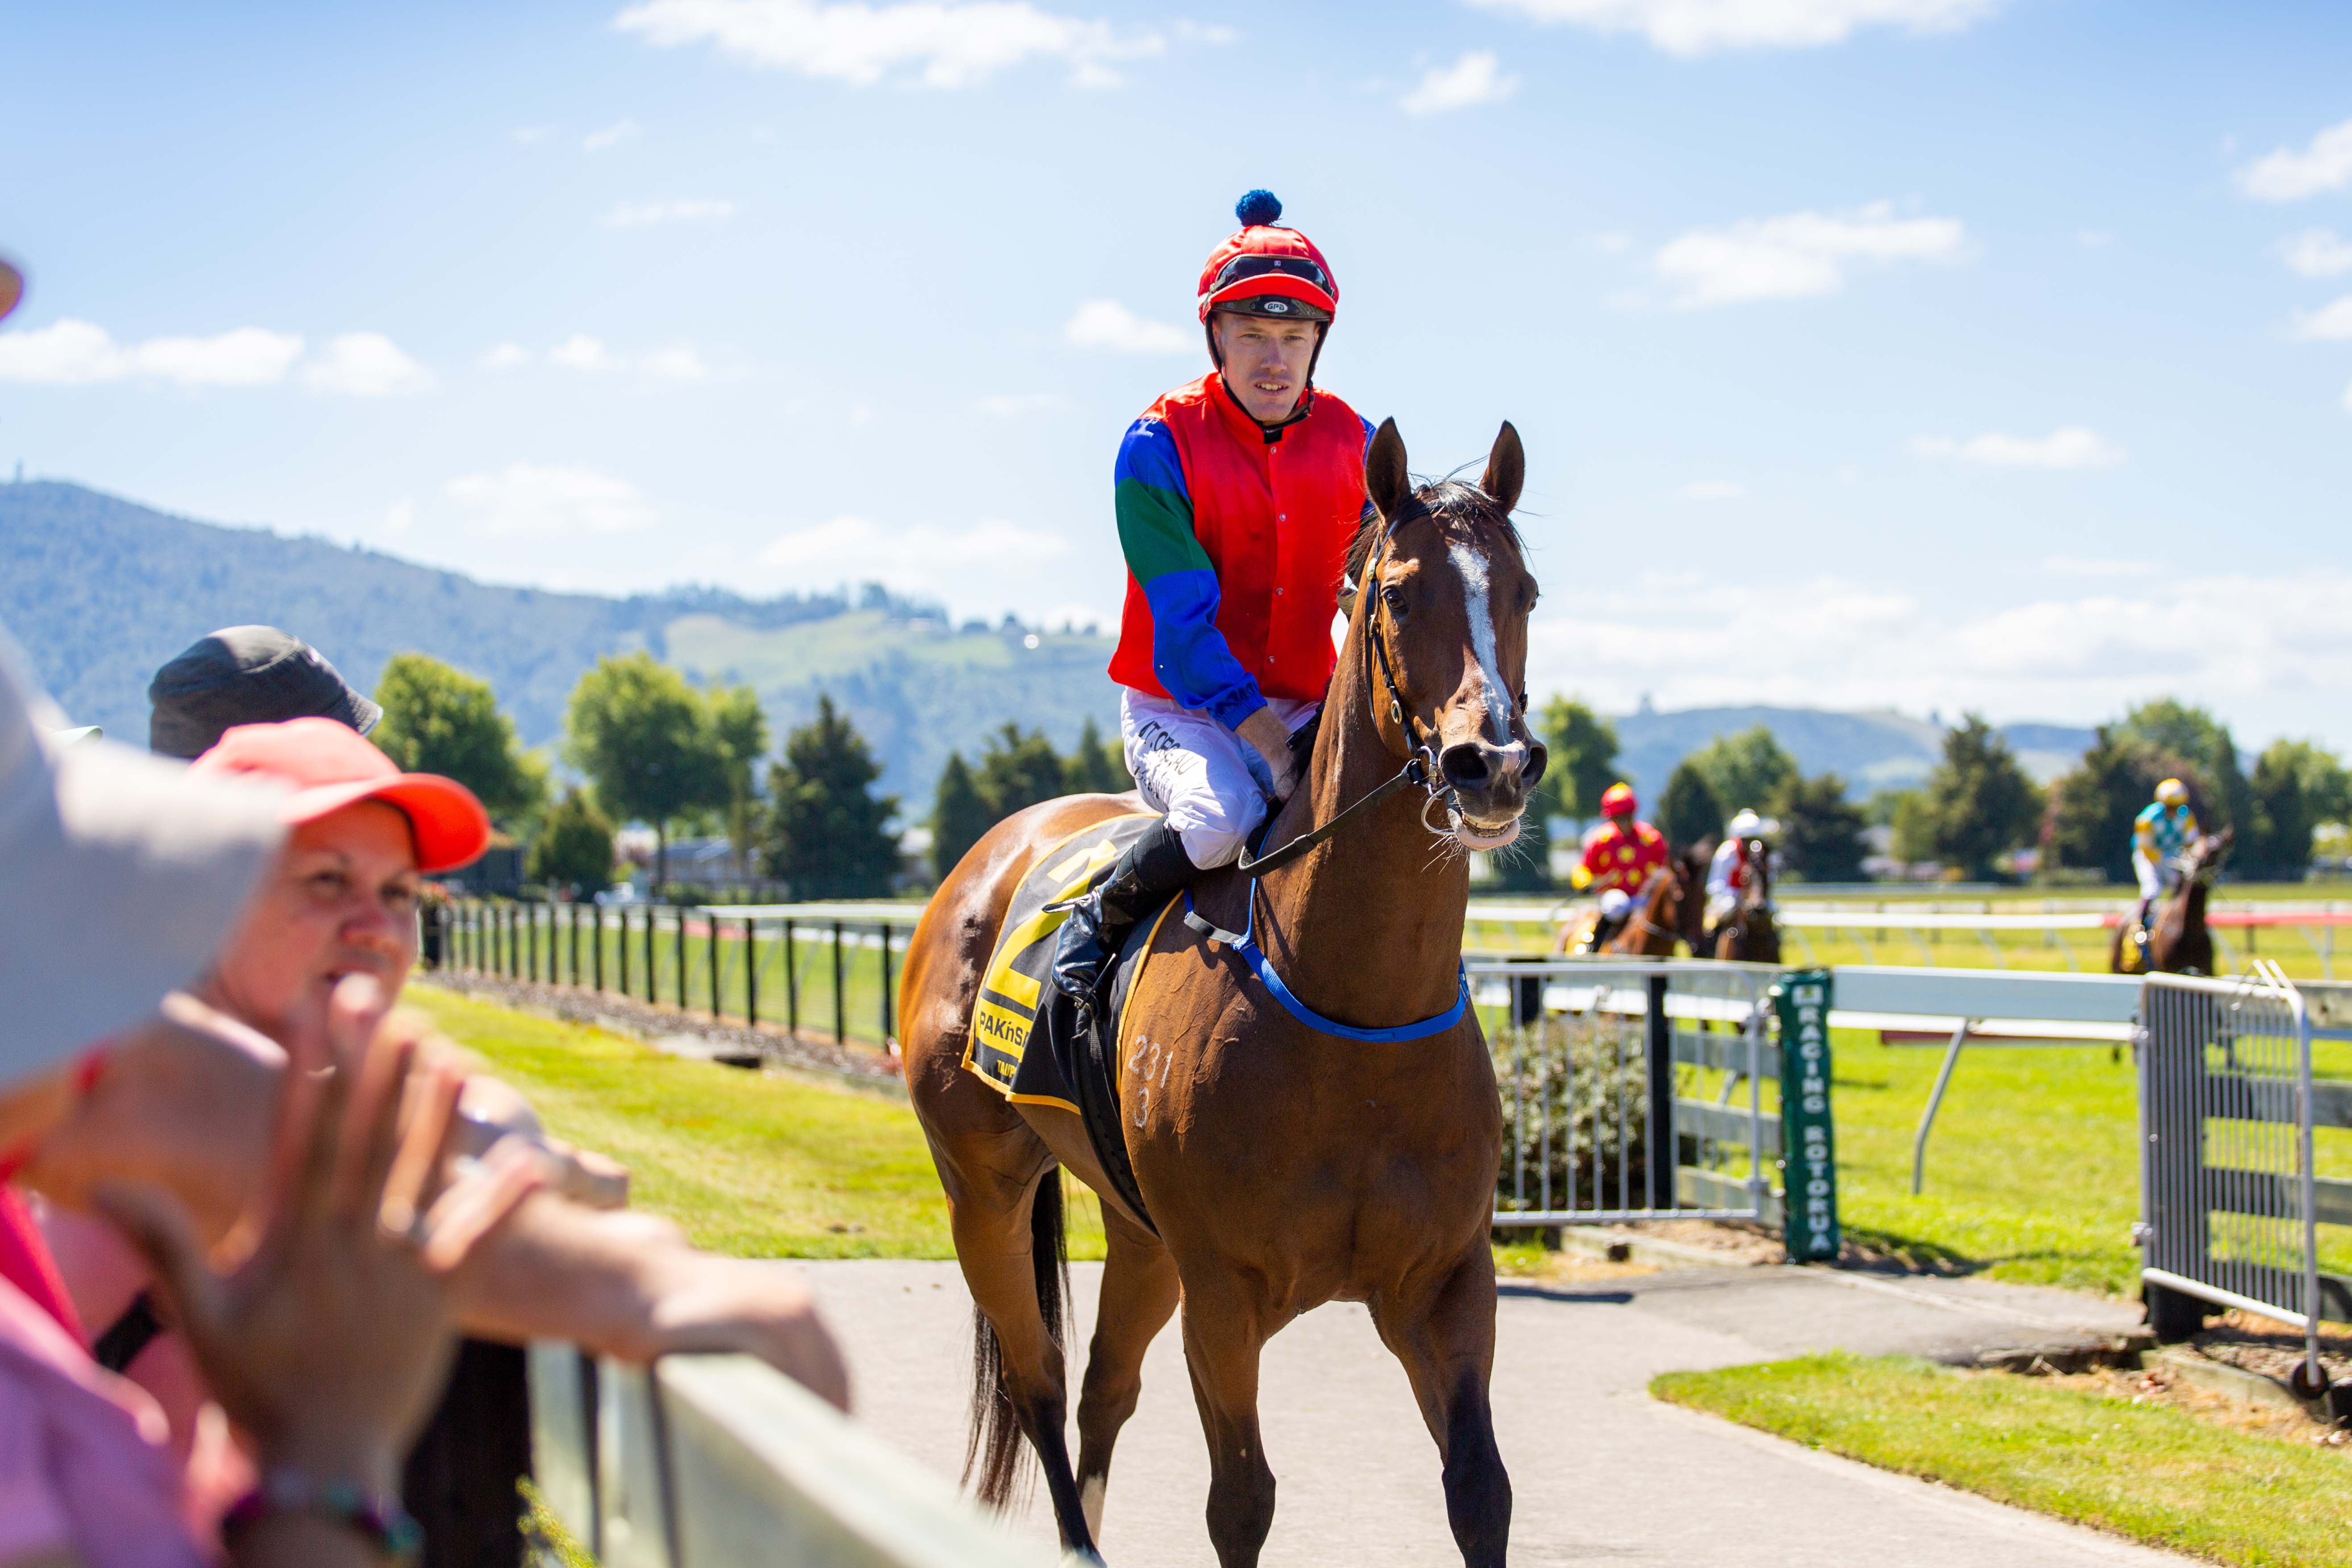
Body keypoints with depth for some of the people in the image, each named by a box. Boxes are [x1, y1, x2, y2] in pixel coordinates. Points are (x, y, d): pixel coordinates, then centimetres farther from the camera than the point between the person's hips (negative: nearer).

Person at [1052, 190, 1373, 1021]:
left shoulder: (1353, 444, 3)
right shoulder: (1160, 444, -11)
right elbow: (1183, 618, -17)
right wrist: (1266, 738, -26)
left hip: (1307, 707, 4)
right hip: (1181, 708, -4)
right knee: (1223, 814, -34)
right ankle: (1097, 921, -6)